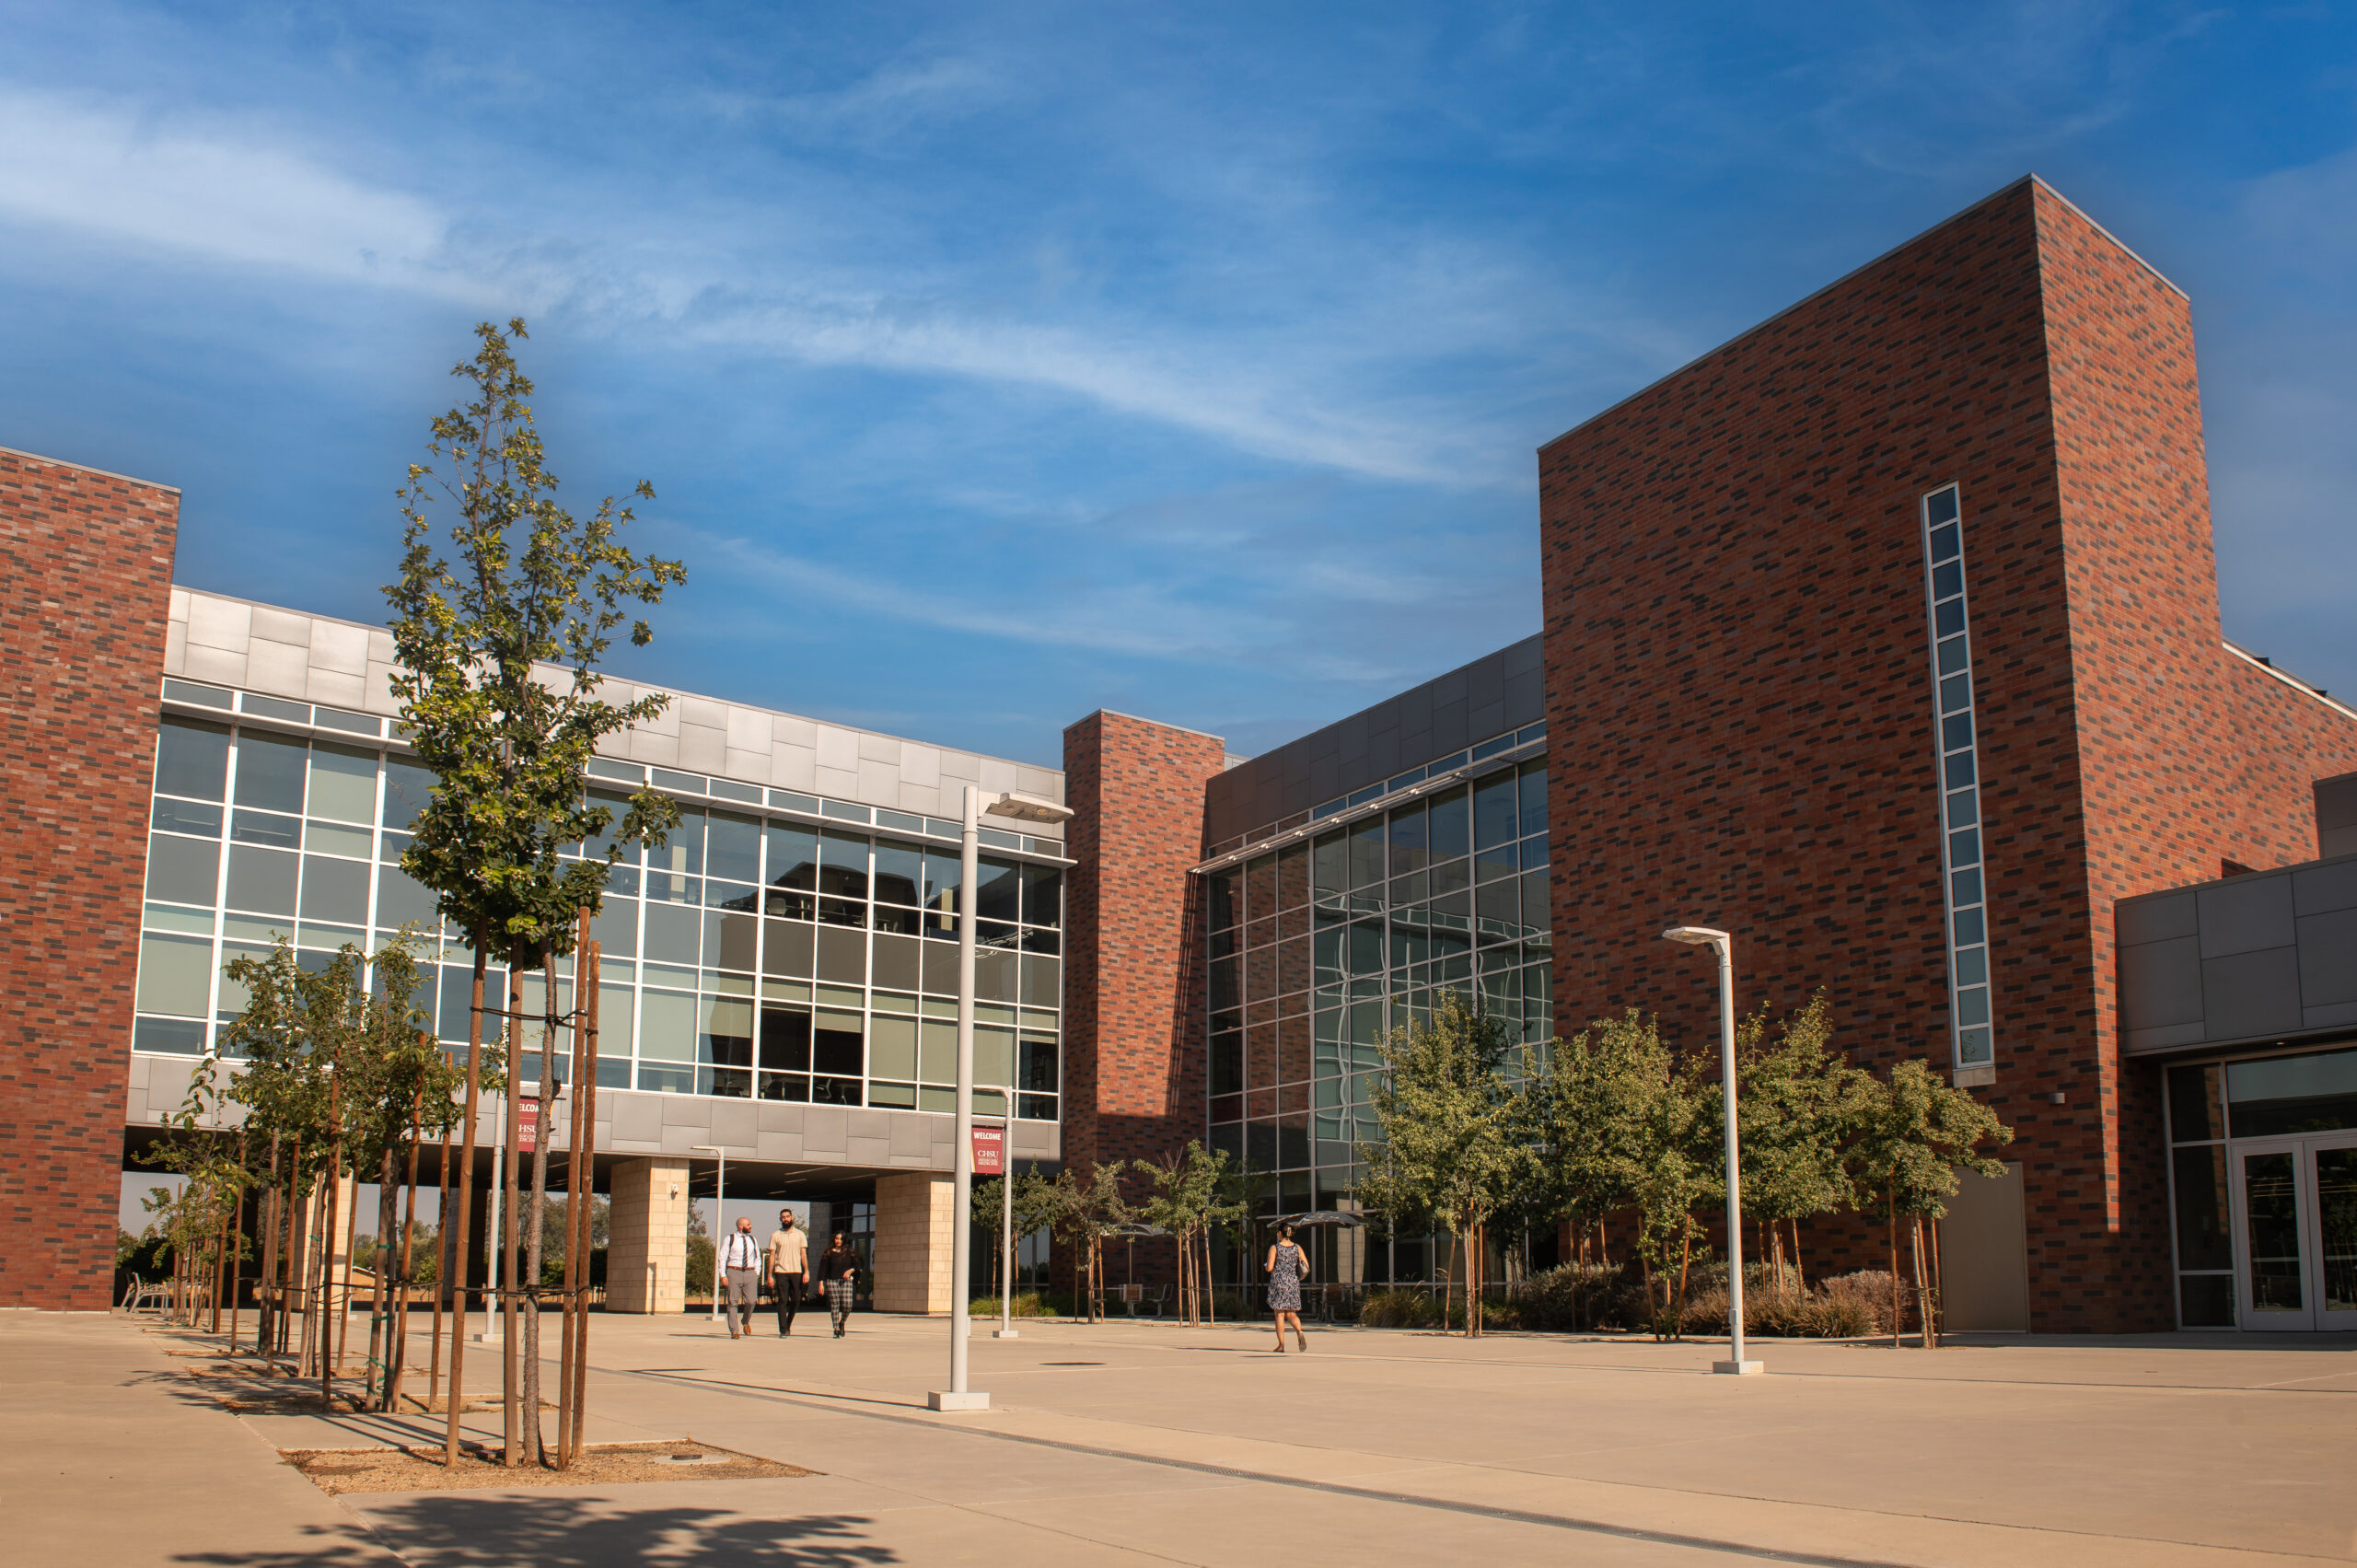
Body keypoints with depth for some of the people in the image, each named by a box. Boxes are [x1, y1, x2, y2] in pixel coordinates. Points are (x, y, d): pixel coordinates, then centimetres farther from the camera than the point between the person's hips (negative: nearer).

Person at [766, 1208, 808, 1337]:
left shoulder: (800, 1234, 9)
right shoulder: (775, 1235, 6)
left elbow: (803, 1254, 6)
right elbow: (772, 1256, 4)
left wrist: (806, 1271, -6)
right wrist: (770, 1276, -1)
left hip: (796, 1272, 2)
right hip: (781, 1272, -2)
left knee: (796, 1300, 3)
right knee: (783, 1301, -6)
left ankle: (788, 1324, 25)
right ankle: (783, 1330, -5)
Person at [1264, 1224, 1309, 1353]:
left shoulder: (1274, 1248, -6)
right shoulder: (1297, 1248, 5)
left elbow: (1269, 1268, -12)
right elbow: (1306, 1268, 1)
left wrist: (1265, 1267, 11)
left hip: (1278, 1282, -3)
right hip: (1293, 1283, 3)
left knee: (1280, 1314, 3)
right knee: (1292, 1313, 11)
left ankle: (1281, 1345, 2)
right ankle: (1299, 1331, -19)